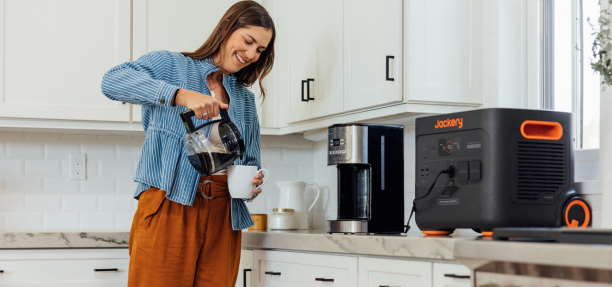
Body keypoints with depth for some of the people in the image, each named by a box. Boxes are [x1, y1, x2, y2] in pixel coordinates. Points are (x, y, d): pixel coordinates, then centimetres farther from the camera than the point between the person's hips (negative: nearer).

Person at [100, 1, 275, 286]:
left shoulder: (245, 98, 23)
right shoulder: (170, 65, 6)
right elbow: (113, 81, -13)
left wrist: (252, 182, 1)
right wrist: (182, 95, -24)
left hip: (222, 217, 5)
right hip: (169, 208, -5)